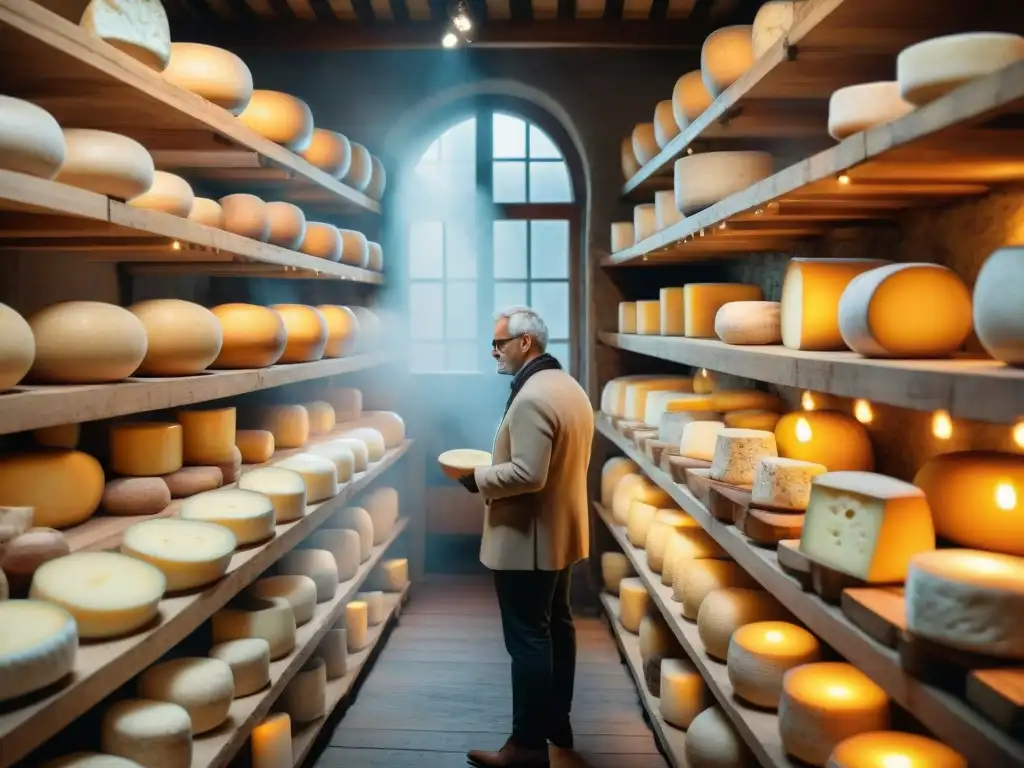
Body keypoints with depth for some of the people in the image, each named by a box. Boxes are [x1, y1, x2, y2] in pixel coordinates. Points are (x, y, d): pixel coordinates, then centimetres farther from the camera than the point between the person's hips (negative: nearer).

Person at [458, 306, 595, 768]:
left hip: (527, 540, -10)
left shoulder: (531, 398, -22)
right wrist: (492, 473, 15)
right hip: (560, 534, 10)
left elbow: (527, 473, -29)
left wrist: (478, 479, -14)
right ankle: (557, 721, 32)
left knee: (528, 638, -1)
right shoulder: (570, 388, 10)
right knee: (556, 626, 18)